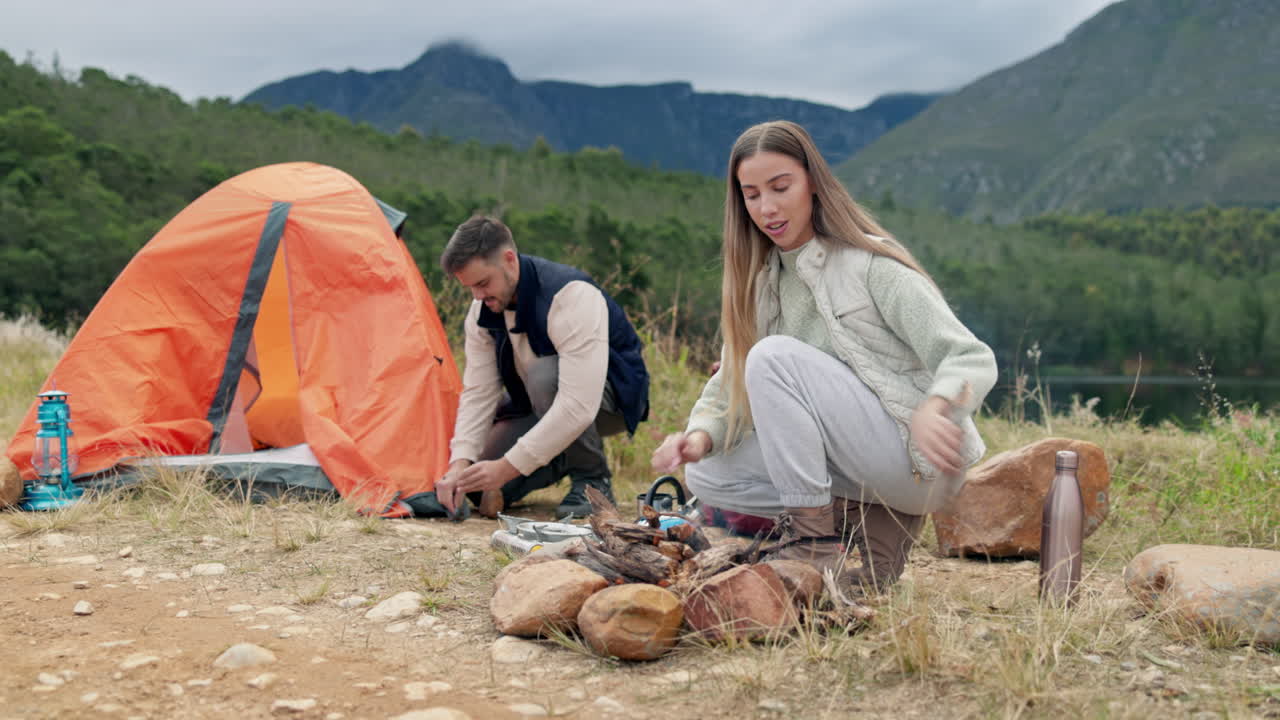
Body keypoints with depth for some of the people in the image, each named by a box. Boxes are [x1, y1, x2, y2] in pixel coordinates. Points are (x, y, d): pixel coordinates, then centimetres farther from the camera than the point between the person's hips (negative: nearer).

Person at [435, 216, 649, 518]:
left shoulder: (573, 295, -34)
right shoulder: (484, 309, -11)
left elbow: (578, 407, -40)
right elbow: (478, 392, -9)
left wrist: (507, 467, -41)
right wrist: (460, 463, -26)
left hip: (614, 396, -6)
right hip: (538, 406, 7)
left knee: (545, 374, -39)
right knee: (480, 485, -10)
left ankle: (593, 479, -17)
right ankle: (566, 458, 16)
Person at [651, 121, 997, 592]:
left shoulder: (871, 265, -12)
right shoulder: (760, 281, 8)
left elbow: (972, 358, -18)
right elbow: (729, 384, 3)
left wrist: (931, 411, -40)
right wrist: (700, 436, -19)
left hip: (920, 461, -7)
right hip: (859, 468, 7)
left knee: (776, 356, -23)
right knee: (705, 477, -4)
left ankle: (813, 540, -19)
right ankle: (868, 522, -1)